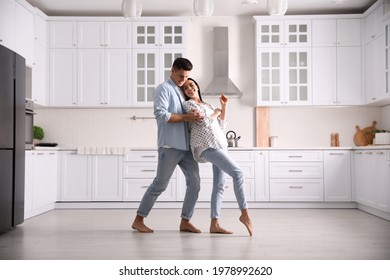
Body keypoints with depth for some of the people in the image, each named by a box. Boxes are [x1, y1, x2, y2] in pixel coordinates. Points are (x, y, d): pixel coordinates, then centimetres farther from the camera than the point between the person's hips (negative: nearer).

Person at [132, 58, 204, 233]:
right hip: (170, 146, -7)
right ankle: (138, 220, 11)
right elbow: (161, 114, -16)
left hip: (186, 146, 7)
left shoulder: (182, 91, 22)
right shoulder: (163, 89, -2)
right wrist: (186, 117, -20)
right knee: (160, 184, -2)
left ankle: (185, 221, 10)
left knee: (194, 182, 1)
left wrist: (196, 115, 8)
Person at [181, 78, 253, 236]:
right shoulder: (188, 104, 2)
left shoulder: (207, 105, 25)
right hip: (207, 146, -8)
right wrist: (216, 112, 5)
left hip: (220, 145, 8)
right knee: (238, 173, -19)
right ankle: (245, 213, -14)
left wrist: (224, 106, 15)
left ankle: (214, 224, 2)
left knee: (219, 185, 2)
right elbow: (204, 122, -12)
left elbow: (221, 126, 20)